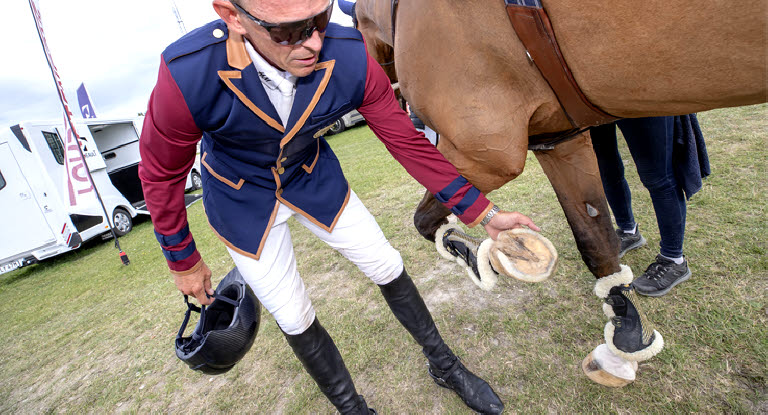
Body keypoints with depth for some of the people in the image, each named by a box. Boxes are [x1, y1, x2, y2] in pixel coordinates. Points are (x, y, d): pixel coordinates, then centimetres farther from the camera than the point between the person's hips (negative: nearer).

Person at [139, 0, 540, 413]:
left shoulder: (351, 58, -27)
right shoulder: (187, 75, -33)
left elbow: (407, 142, -16)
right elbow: (161, 173, -15)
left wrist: (484, 213, -15)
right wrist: (183, 261, -3)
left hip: (314, 176, 2)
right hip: (241, 199, -1)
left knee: (388, 269, 6)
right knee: (295, 320, 5)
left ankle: (443, 365, 35)